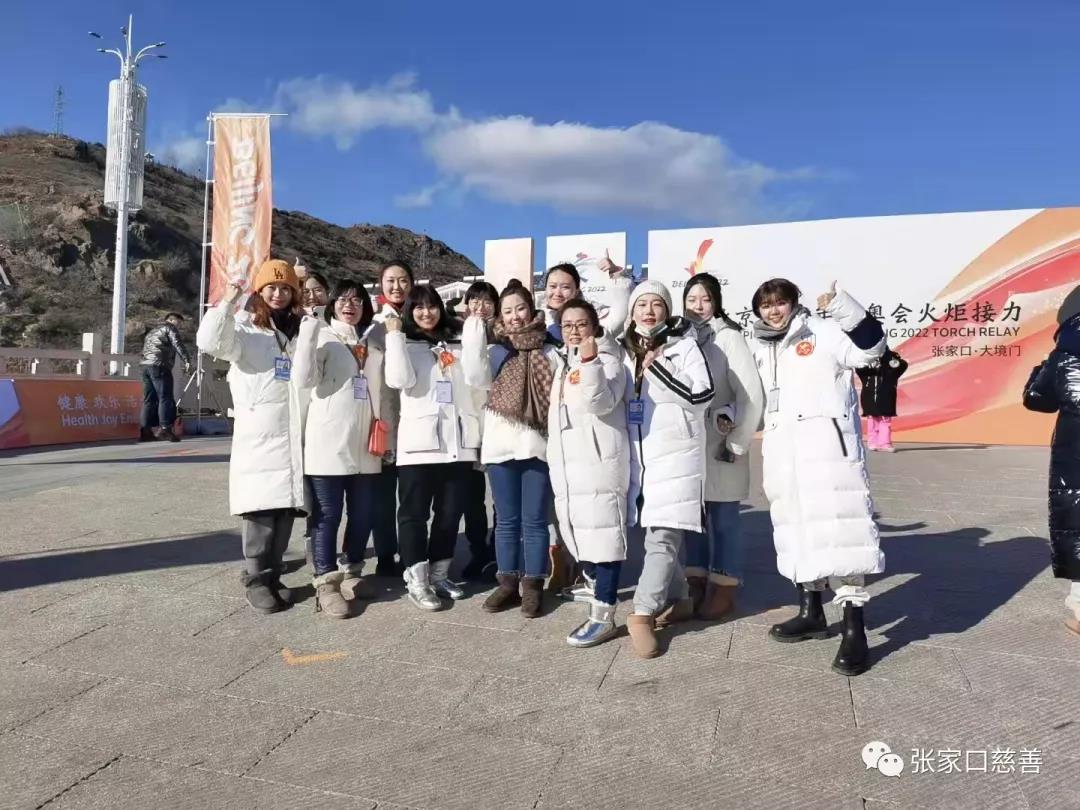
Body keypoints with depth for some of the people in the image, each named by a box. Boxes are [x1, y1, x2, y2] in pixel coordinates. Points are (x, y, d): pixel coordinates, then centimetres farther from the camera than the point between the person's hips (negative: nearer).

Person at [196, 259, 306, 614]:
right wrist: (227, 302, -17)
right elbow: (210, 342, -14)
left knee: (286, 510, 8)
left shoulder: (302, 332, 19)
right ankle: (256, 580, 8)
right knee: (262, 511, -5)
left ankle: (273, 576, 20)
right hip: (259, 438, -4)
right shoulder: (245, 330, 5)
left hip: (294, 438, 5)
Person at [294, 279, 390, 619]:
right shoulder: (323, 336, 1)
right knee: (327, 515, -1)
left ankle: (351, 574, 26)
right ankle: (326, 584, 7)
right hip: (328, 442, -5)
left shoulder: (374, 340, 16)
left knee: (364, 513, 10)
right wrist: (307, 334, -20)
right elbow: (305, 380, -14)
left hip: (364, 442, 5)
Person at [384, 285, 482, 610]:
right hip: (419, 440, -3)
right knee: (415, 511, 0)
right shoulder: (405, 344, 6)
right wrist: (394, 335, -9)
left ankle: (439, 575, 23)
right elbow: (399, 380, -13)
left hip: (457, 440, 4)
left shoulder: (458, 343, 14)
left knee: (451, 511, 10)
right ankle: (416, 581, 9)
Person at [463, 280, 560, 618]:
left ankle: (532, 586, 14)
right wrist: (473, 340, -15)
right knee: (507, 520, 10)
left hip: (538, 444, -2)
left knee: (534, 520, 4)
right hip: (501, 444, 2)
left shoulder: (549, 351, 5)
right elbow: (476, 379, -8)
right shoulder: (496, 350, 10)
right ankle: (508, 583, 20)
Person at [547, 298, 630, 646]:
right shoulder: (562, 362, 19)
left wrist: (590, 361, -28)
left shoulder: (607, 359, -4)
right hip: (566, 461, 8)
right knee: (579, 534, 12)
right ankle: (601, 599, 28)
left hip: (600, 459, -8)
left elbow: (602, 402, -21)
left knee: (602, 533, -7)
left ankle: (603, 616, -1)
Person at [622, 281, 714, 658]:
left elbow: (702, 394, -14)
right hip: (639, 456, 6)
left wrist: (658, 367, -15)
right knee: (658, 534, 11)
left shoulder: (684, 345, -3)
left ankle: (641, 614, -9)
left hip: (676, 454, -5)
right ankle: (681, 601, 27)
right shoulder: (626, 351, 13)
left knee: (663, 537, -10)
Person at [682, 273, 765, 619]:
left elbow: (752, 395, -10)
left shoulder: (728, 337, -7)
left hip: (720, 444, -5)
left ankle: (724, 591, 17)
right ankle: (696, 586, 25)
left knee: (723, 520, 4)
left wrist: (737, 442, -10)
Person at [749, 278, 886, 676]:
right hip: (782, 451, 7)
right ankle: (811, 612, 28)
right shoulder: (760, 348, 18)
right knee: (796, 528, 13)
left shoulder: (823, 331, -1)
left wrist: (840, 305, -23)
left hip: (826, 445, -7)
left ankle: (854, 630, -7)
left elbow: (869, 348, -14)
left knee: (837, 528, -12)